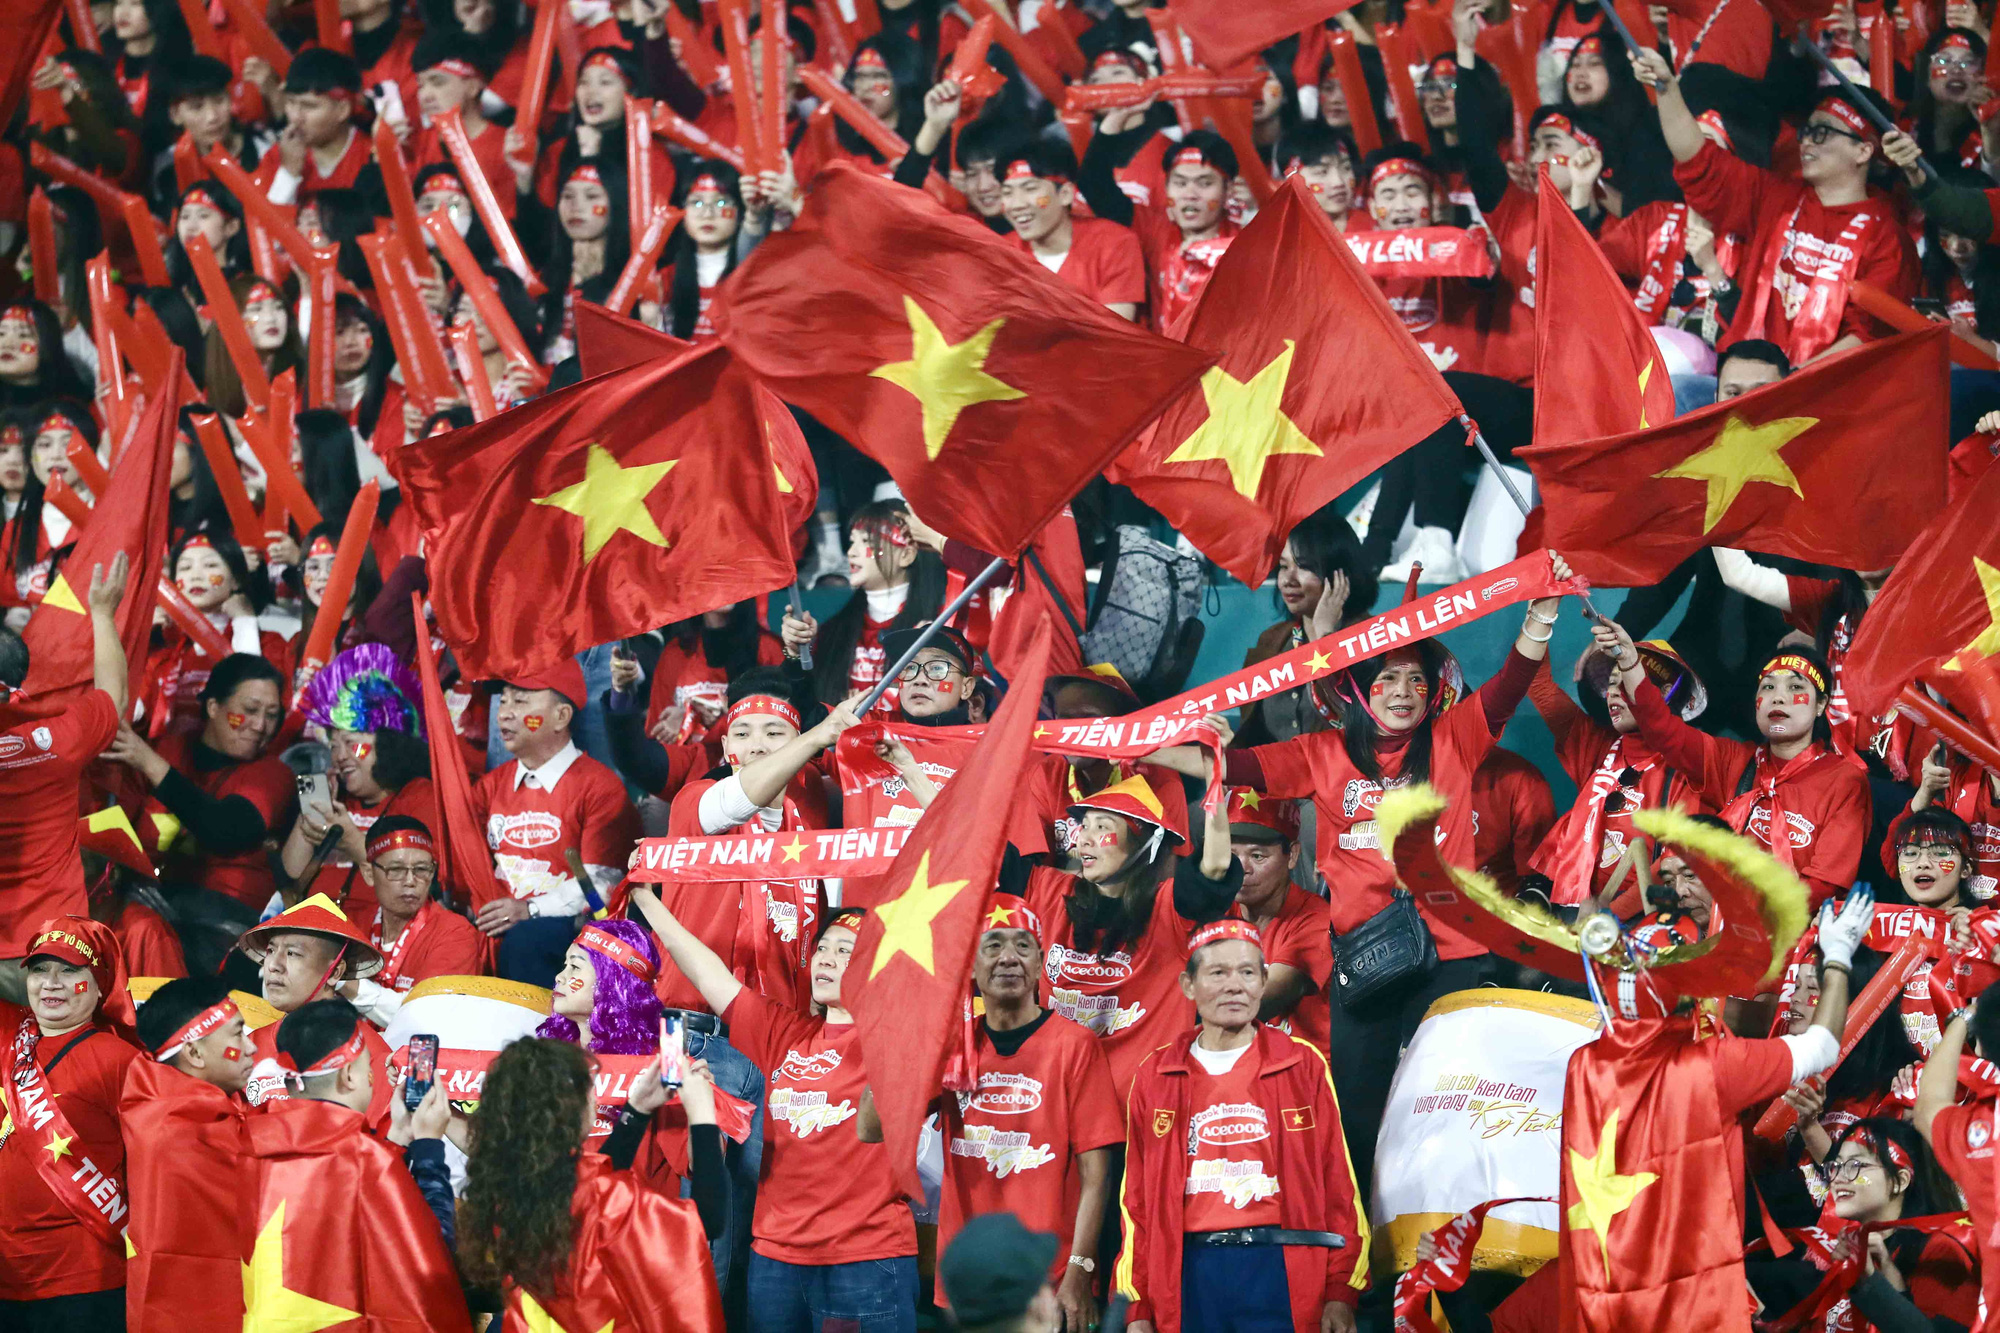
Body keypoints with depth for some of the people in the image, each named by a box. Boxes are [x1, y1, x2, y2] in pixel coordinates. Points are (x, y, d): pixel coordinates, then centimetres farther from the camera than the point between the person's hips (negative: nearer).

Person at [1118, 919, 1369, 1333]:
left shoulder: (1304, 1065, 7)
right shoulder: (1155, 1077, 11)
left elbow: (1340, 1183, 3)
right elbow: (1137, 1198, 11)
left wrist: (1342, 1293, -4)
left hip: (1282, 1271, -1)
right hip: (1192, 1273, 1)